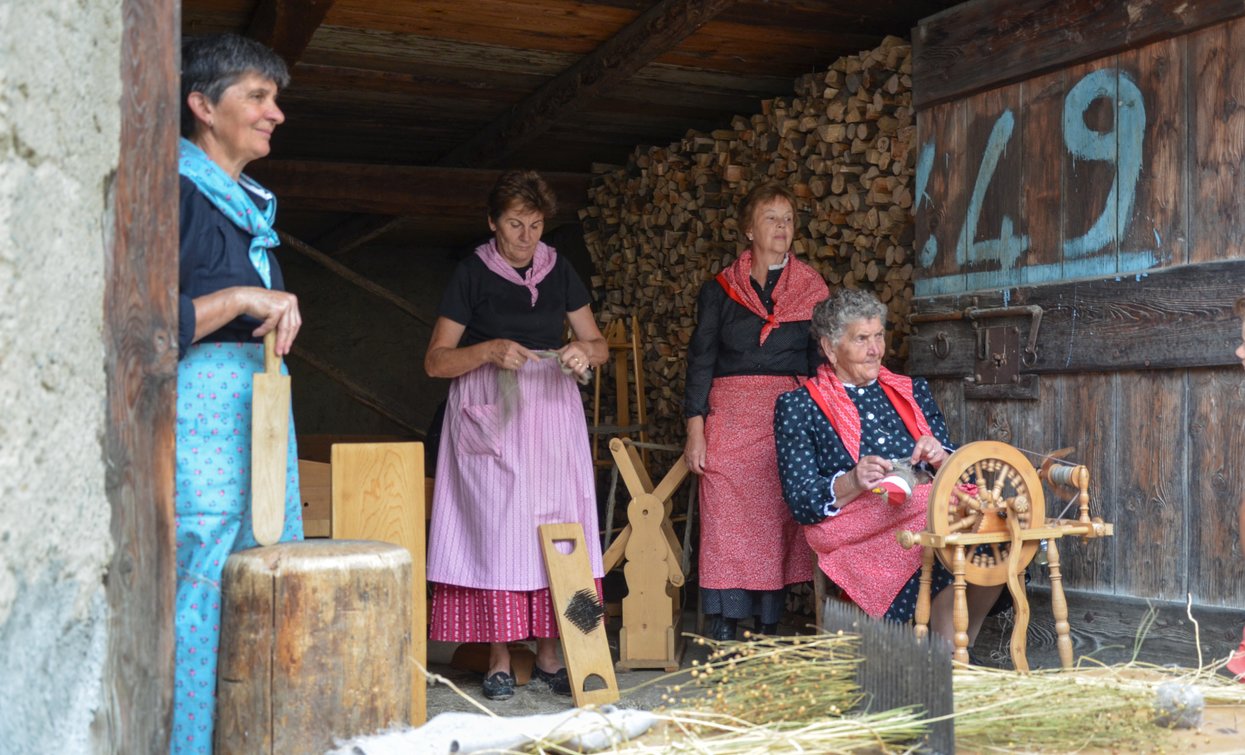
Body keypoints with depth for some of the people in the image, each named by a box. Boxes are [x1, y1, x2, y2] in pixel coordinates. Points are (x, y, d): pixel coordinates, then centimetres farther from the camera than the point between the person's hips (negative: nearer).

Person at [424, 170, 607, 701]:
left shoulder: (559, 271, 9)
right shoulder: (472, 274, 0)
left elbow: (599, 344, 13)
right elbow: (435, 361, -2)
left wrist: (585, 349, -10)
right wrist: (490, 350, -18)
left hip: (552, 409, 3)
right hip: (491, 413, -3)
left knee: (555, 527, 0)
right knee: (497, 528, -7)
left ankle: (548, 655, 8)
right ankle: (499, 661, 1)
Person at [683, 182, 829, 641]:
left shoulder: (811, 289, 11)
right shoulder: (720, 290, 8)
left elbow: (822, 361, 12)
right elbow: (701, 360, 5)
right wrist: (695, 428, -5)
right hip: (731, 415, -1)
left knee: (781, 524, -1)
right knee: (727, 523, -8)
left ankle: (768, 630, 8)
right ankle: (723, 635, -6)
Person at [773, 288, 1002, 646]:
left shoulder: (913, 391, 24)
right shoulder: (798, 406, 10)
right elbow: (801, 504, 1)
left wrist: (941, 459, -5)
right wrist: (852, 483, -19)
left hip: (925, 508, 5)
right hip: (857, 529, -5)